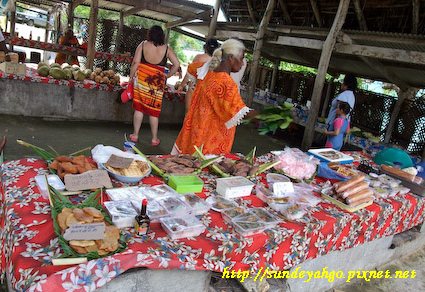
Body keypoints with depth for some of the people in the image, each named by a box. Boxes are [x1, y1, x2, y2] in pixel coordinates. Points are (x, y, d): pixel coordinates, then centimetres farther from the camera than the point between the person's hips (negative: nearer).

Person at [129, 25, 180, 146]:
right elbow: (177, 64, -1)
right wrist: (168, 75, 10)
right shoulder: (166, 48, 0)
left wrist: (131, 76, 5)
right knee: (154, 111, 8)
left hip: (141, 79, 0)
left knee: (139, 108, 10)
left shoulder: (143, 45, -2)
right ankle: (154, 139, 17)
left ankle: (135, 135, 19)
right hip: (157, 82, 0)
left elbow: (135, 63, -5)